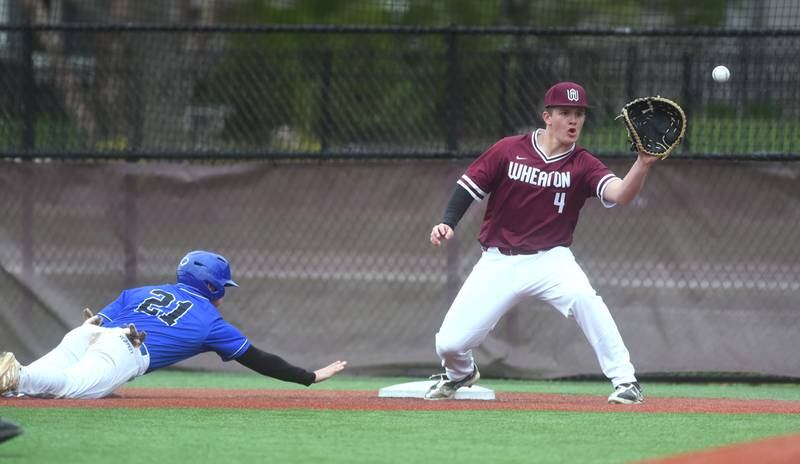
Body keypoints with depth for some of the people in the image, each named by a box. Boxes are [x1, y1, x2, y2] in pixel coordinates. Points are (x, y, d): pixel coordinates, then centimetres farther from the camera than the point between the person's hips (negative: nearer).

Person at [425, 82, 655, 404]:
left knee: (583, 297, -35)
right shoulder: (509, 150, -5)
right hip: (498, 261, 1)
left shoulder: (582, 165, -6)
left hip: (551, 260, -1)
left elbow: (620, 194, -23)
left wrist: (643, 164, -40)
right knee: (449, 343, -5)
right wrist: (447, 223, -12)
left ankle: (625, 381, -23)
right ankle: (460, 374, 35)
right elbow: (470, 185, 3)